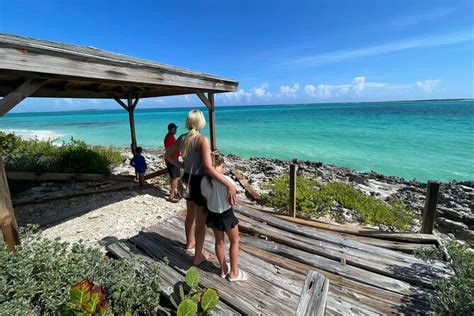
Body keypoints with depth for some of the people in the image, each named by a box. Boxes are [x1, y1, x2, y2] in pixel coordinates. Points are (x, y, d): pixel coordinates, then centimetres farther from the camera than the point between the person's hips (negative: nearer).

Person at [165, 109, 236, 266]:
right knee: (201, 221, 11)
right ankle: (198, 256, 29)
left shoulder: (182, 138, -1)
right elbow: (208, 167, -34)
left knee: (190, 214, 29)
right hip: (200, 182, -7)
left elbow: (168, 155, 12)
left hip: (188, 179, 7)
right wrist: (229, 185, -38)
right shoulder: (203, 139, -23)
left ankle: (189, 242, 53)